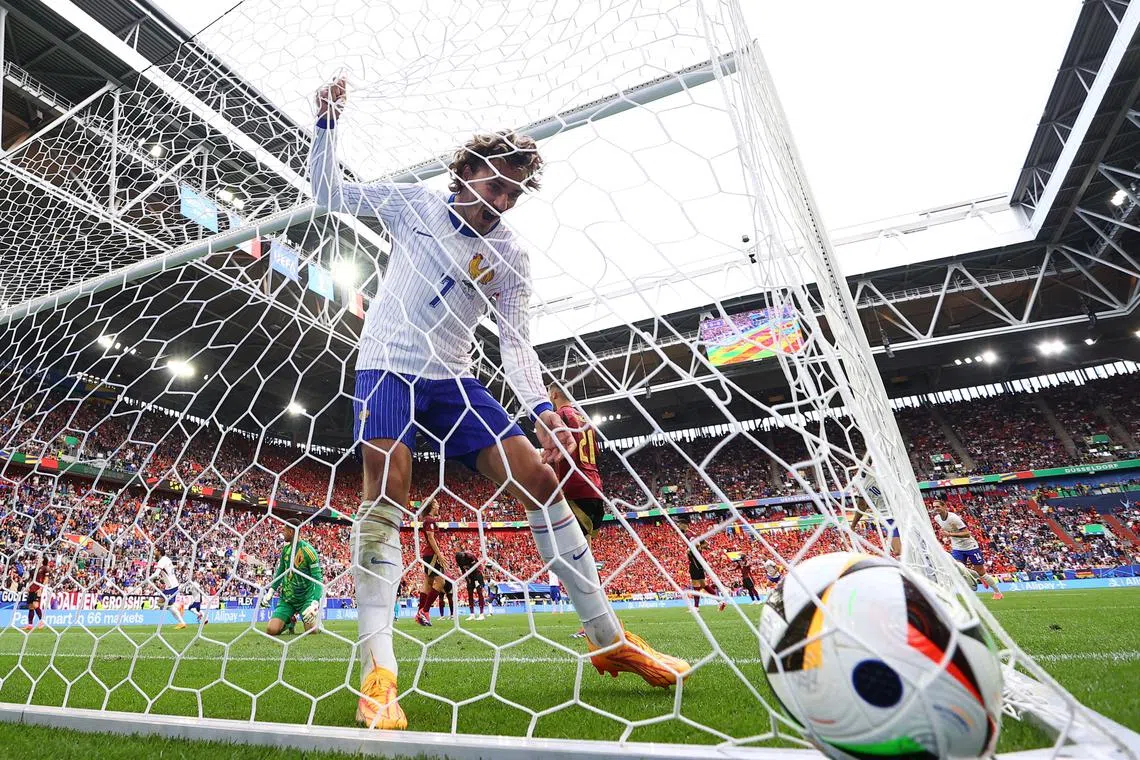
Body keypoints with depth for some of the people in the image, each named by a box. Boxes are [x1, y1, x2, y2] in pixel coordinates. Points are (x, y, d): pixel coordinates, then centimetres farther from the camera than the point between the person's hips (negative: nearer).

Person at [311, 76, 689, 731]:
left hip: (452, 380, 1)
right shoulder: (413, 204, 2)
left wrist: (543, 410, -22)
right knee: (388, 486, -25)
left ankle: (610, 640, 1)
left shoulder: (512, 258, 0)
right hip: (387, 367, 0)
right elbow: (329, 193, 12)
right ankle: (378, 671, -16)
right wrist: (328, 124, -2)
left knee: (537, 476, -10)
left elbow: (516, 342, -6)